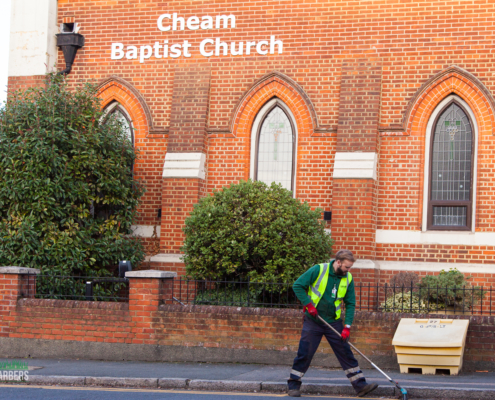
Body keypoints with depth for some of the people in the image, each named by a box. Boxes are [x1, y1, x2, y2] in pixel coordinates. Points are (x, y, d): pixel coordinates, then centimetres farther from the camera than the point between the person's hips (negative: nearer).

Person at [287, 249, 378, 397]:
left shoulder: (348, 278, 1)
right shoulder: (318, 270, -11)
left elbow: (350, 303, 4)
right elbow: (297, 286, -8)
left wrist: (347, 326, -5)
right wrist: (308, 304, -16)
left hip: (334, 322, 3)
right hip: (313, 321, -3)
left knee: (346, 354, 2)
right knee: (304, 354, -2)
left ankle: (360, 385, 4)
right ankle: (293, 385, 9)